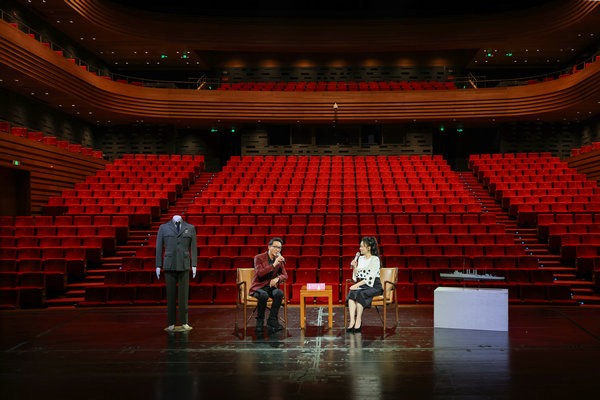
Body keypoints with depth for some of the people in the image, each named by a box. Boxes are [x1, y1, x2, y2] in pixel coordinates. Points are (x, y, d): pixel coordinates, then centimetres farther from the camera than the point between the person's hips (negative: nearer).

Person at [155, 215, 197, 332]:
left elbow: (193, 247, 4)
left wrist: (194, 265, -1)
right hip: (169, 266, 0)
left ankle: (184, 323, 9)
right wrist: (158, 266, 0)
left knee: (184, 294, 1)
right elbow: (159, 247, 4)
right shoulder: (163, 228, 4)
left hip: (184, 266, 0)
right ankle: (171, 324, 7)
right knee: (170, 294, 2)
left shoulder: (190, 228, 5)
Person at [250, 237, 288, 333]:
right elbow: (259, 273, -22)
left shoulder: (279, 260, 6)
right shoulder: (259, 258, -8)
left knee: (279, 293, -31)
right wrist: (273, 265, -29)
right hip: (258, 287, -4)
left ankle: (272, 320, -22)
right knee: (264, 295, -38)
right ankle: (260, 321, -17)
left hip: (271, 287, 4)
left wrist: (277, 278, -16)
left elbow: (285, 275, 7)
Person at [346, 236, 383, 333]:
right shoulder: (360, 258, 14)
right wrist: (354, 267, -1)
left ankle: (358, 321, -27)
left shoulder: (375, 259, -6)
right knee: (351, 293, -28)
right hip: (362, 285, 5)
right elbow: (356, 277, 16)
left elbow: (370, 278, -15)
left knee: (359, 294, -35)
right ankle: (352, 321, -37)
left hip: (373, 286, -5)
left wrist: (357, 285, -20)